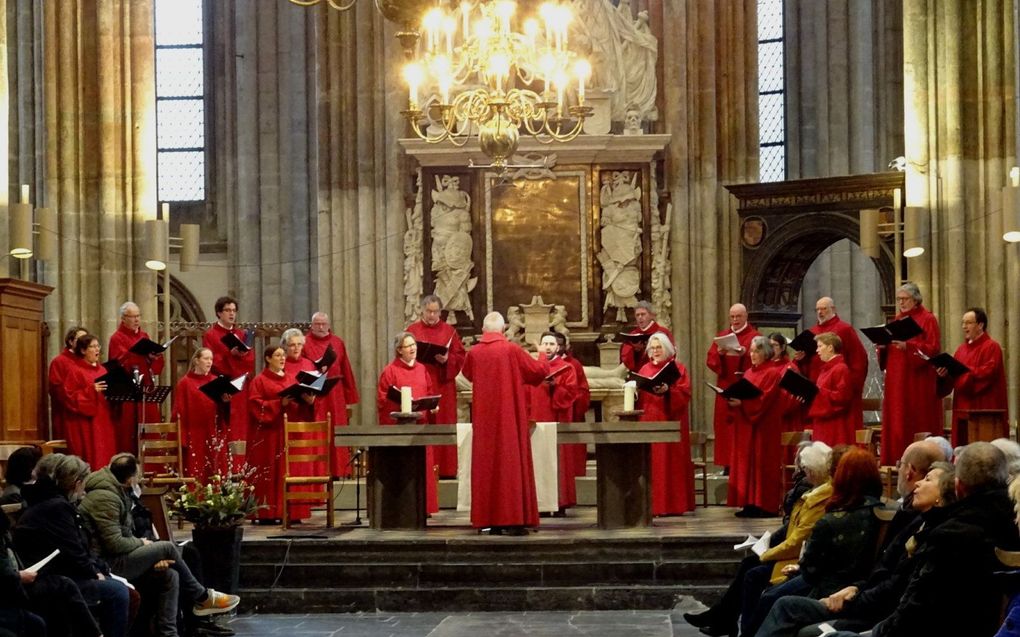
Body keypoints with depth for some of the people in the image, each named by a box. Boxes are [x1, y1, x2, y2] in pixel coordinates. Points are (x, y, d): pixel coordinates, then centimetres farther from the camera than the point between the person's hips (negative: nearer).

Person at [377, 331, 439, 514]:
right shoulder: (390, 371, -1)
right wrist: (402, 403, -17)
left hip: (420, 422, 5)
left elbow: (430, 393, 20)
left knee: (422, 465, 3)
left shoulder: (422, 369, 14)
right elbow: (382, 399, -4)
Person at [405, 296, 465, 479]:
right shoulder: (412, 330, 7)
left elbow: (460, 357, 4)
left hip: (443, 385, 1)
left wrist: (447, 360, -15)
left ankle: (445, 468, 3)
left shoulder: (449, 331, 8)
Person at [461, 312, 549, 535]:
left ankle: (489, 520, 6)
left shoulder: (473, 353, 1)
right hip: (509, 416, -3)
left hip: (483, 417, 3)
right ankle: (512, 519, -4)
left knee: (486, 464, 7)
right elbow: (539, 370, 0)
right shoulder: (511, 350, -9)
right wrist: (544, 361, 22)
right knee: (511, 461, 0)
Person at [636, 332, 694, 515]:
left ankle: (673, 505, 0)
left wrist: (667, 391, -22)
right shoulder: (645, 369, 15)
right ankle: (652, 504, 3)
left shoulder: (678, 368, 3)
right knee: (650, 464, 0)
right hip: (648, 421, 4)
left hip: (670, 422, -3)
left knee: (671, 463, -3)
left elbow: (685, 393, -7)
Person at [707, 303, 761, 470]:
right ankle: (727, 463, 5)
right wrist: (719, 354, -14)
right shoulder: (721, 336, 15)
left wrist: (746, 354, -27)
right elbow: (710, 360, 6)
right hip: (725, 388, 4)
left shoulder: (754, 337, 2)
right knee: (724, 424, 1)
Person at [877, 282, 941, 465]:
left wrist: (908, 346, -25)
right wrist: (882, 346, -4)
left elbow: (932, 348, -12)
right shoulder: (896, 321, 17)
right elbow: (889, 350, 19)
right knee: (897, 422, 3)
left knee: (919, 422, -5)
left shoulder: (927, 319, -3)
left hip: (918, 380, -6)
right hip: (897, 379, 6)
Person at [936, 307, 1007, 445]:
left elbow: (988, 372, -18)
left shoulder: (991, 347, -5)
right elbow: (952, 376, 15)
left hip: (983, 408, -7)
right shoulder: (962, 349, 17)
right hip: (963, 408, 7)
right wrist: (944, 373, -8)